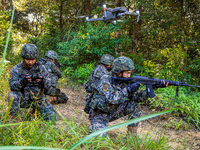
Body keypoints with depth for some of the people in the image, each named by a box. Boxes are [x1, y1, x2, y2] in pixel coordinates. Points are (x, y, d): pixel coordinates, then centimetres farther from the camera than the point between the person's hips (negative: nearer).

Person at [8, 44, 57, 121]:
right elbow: (12, 86, -18)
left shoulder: (40, 67, -4)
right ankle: (13, 118, -8)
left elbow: (48, 86, -7)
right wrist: (22, 82, -39)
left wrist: (43, 81, -31)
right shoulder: (16, 69, -7)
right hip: (23, 99, -2)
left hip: (39, 98, 2)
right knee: (12, 95, -31)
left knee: (52, 117, -8)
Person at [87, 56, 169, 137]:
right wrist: (128, 89, -31)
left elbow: (135, 96, -7)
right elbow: (111, 99, -34)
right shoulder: (105, 79, -23)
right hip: (99, 115, -6)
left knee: (134, 105, -10)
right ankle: (93, 127, 6)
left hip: (112, 112, 6)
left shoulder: (123, 81, -3)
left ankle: (132, 135, 1)